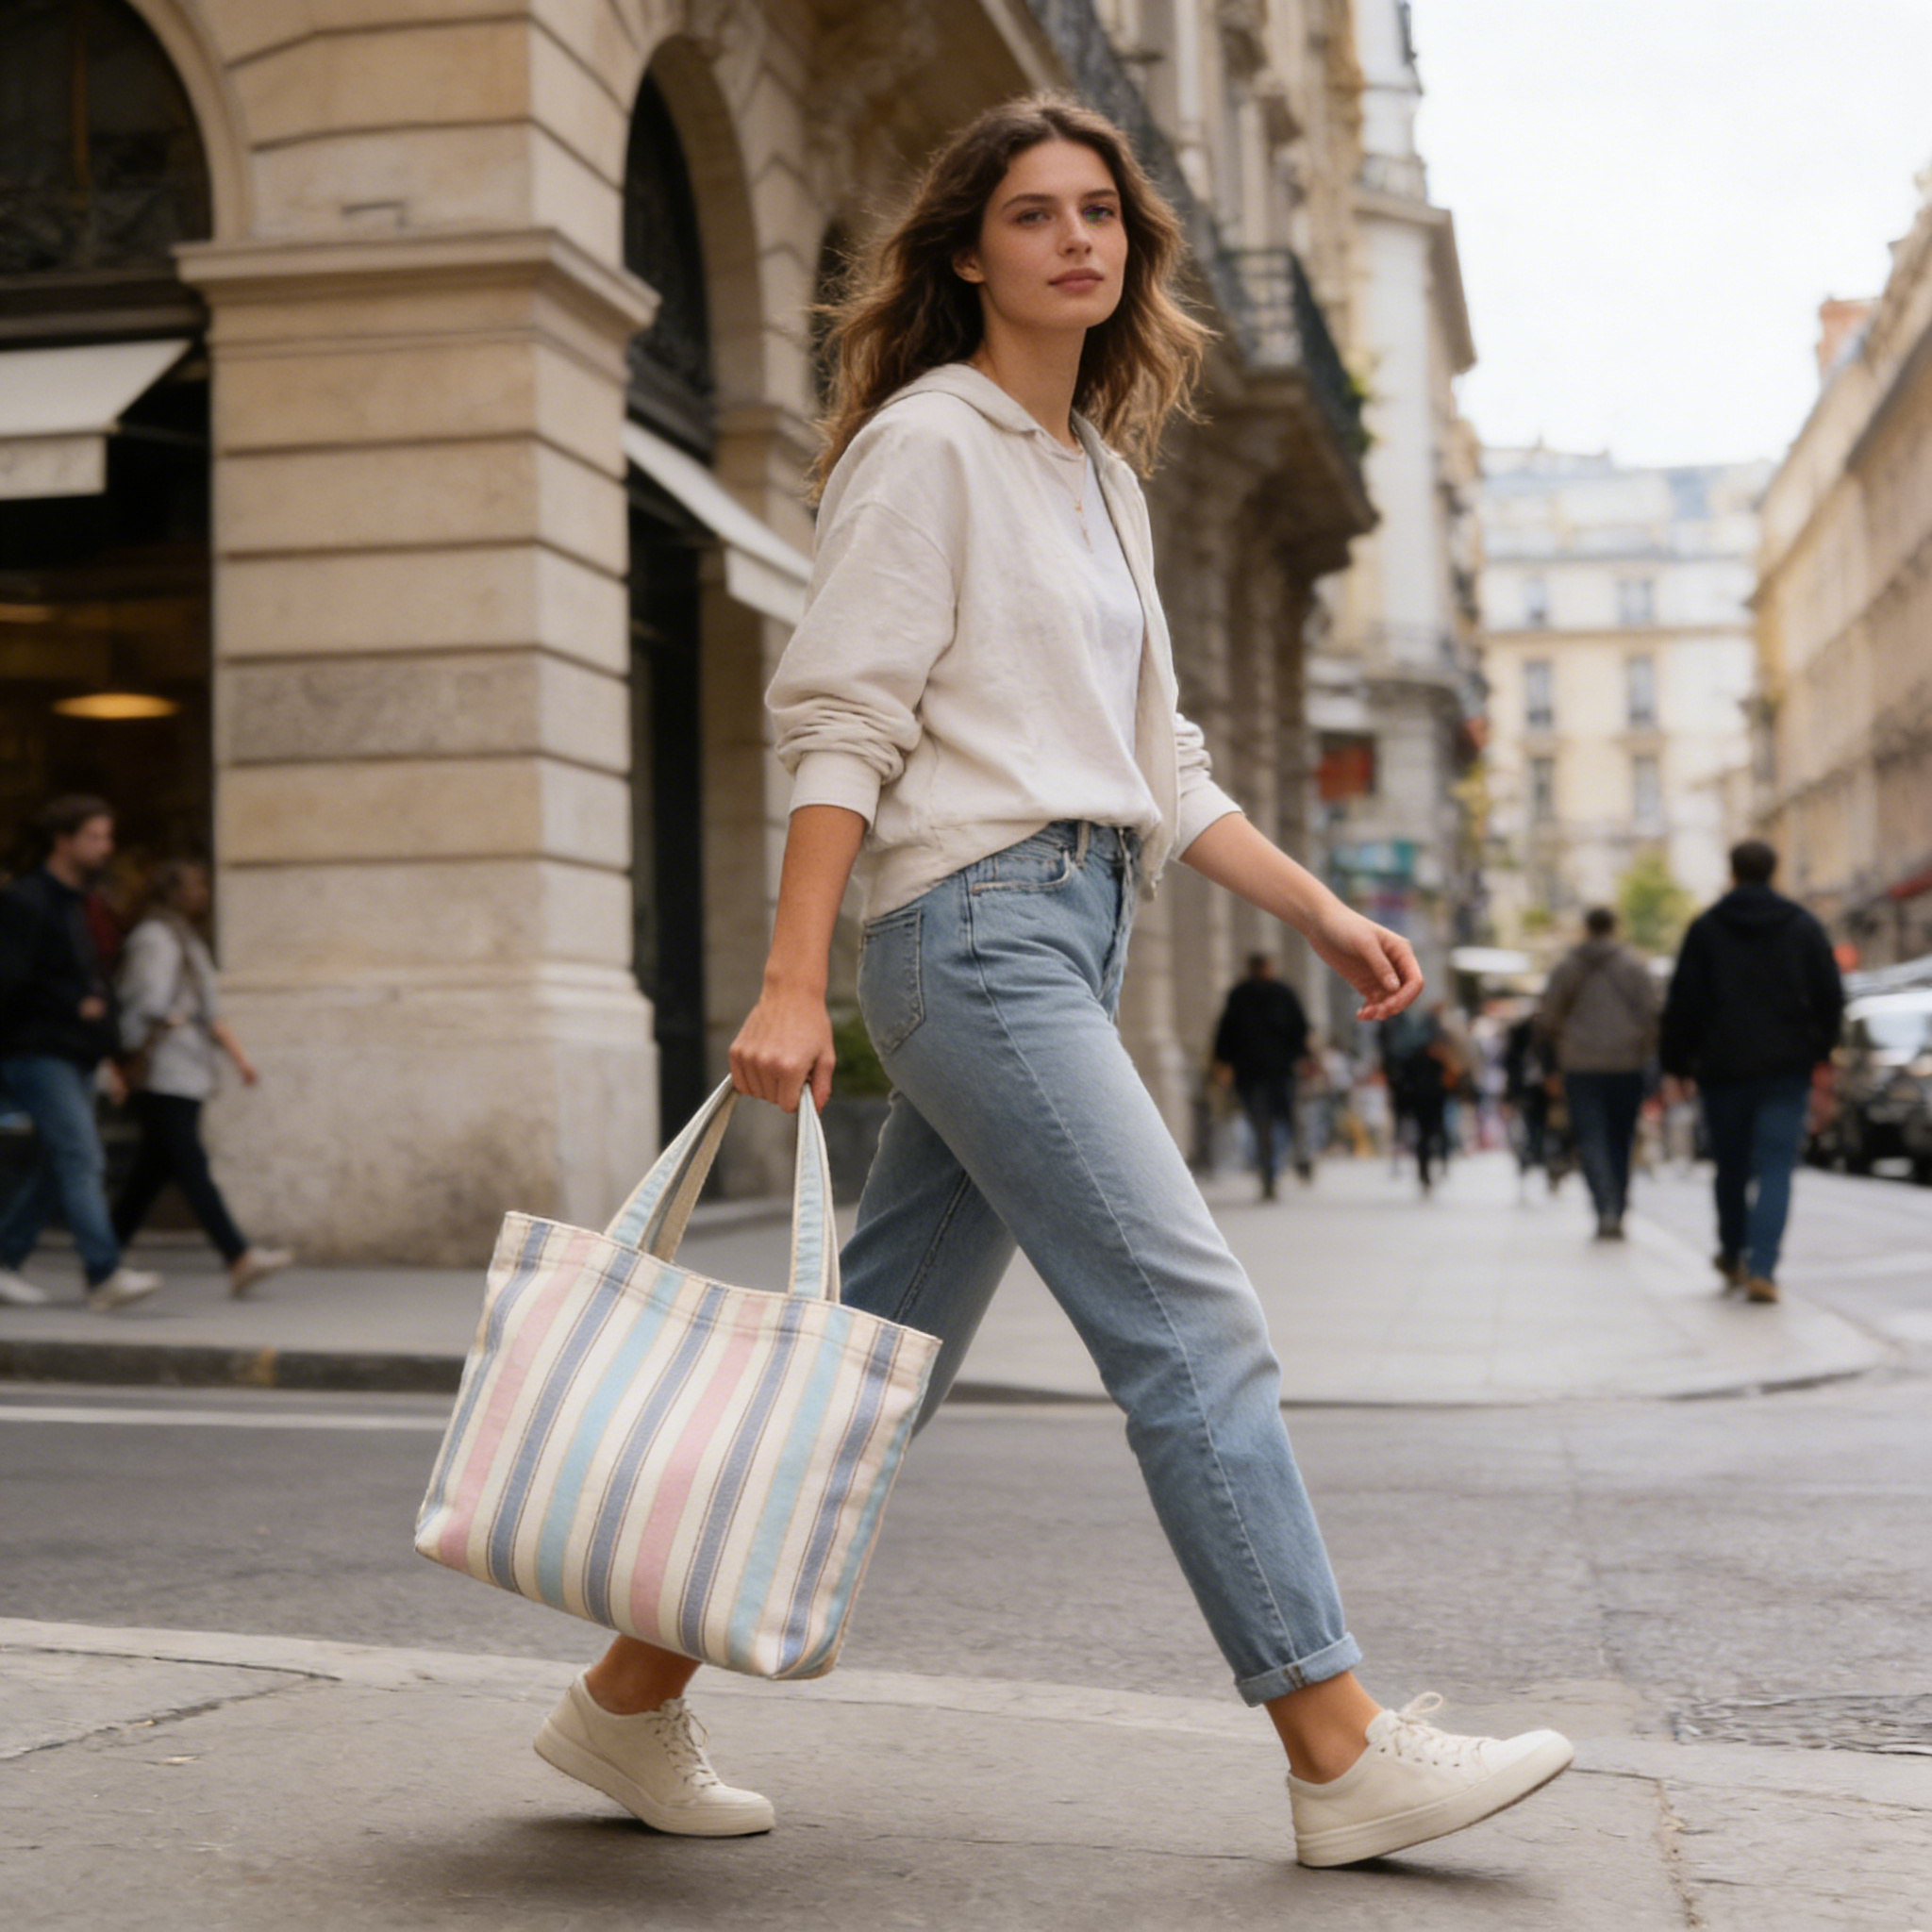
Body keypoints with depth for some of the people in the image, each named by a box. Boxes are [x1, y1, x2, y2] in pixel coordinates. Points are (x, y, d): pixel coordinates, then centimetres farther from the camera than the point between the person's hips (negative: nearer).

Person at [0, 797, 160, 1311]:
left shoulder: (74, 903, 20)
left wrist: (102, 1057, 21)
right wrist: (77, 1005, -13)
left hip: (73, 1057, 9)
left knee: (59, 1167, 10)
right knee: (81, 1159, -15)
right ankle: (105, 1275, -20)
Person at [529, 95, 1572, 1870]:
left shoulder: (1105, 475, 21)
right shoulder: (927, 440, -3)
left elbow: (1156, 765, 24)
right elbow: (839, 723, -11)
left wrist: (1321, 913, 16)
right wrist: (792, 986, -18)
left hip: (1077, 935, 9)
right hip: (975, 925, -9)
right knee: (1197, 1328, -11)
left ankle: (634, 1693, 17)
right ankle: (1344, 1757, -5)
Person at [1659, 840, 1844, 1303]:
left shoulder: (1705, 929, 0)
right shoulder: (1804, 927, 5)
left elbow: (1683, 1004, -2)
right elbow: (1831, 997, 7)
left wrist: (1677, 1063, 6)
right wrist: (1818, 1050, 19)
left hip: (1723, 1068, 0)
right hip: (1786, 1069, 0)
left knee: (1731, 1167, 15)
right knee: (1775, 1169, -4)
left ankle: (1732, 1254, 30)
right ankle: (1761, 1266, -19)